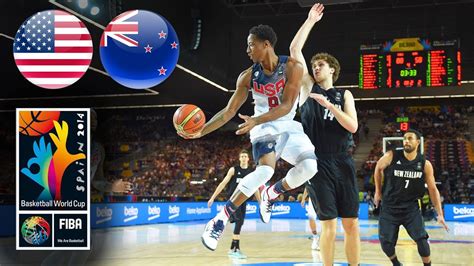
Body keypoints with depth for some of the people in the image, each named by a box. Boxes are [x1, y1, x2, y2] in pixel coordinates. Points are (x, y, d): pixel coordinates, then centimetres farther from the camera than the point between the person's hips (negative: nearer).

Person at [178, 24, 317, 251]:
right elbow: (229, 111, -2)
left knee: (309, 166, -26)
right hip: (265, 129, -1)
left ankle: (271, 194, 4)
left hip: (290, 127, 1)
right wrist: (201, 131, -13)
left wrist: (256, 120, -35)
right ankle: (220, 219, -27)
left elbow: (286, 106, -21)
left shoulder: (292, 67, -14)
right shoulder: (248, 76, -6)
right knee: (266, 169, -31)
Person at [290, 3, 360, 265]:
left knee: (352, 224, 3)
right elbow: (294, 49, 2)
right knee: (328, 224, -4)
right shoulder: (308, 87, 8)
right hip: (318, 164, -2)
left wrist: (328, 104, -12)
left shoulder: (344, 95, 11)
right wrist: (310, 20, 4)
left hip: (342, 163, 2)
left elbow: (352, 126, -5)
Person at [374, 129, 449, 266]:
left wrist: (440, 214, -4)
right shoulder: (391, 156, -13)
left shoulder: (425, 164, -9)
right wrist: (378, 191, 14)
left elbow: (433, 189, -1)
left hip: (411, 207, 0)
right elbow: (378, 168, 8)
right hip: (389, 207, 0)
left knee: (421, 239, -14)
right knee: (386, 243, -3)